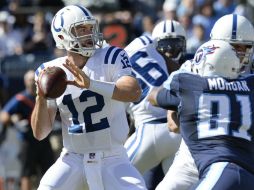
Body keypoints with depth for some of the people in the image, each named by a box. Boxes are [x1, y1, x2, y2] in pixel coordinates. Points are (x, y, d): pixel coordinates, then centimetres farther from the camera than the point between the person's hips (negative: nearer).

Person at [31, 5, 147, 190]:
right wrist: (41, 97, -20)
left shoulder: (110, 58, -7)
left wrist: (90, 84, -37)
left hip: (112, 160, -1)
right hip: (73, 159, 1)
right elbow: (40, 133, -2)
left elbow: (134, 92, -27)